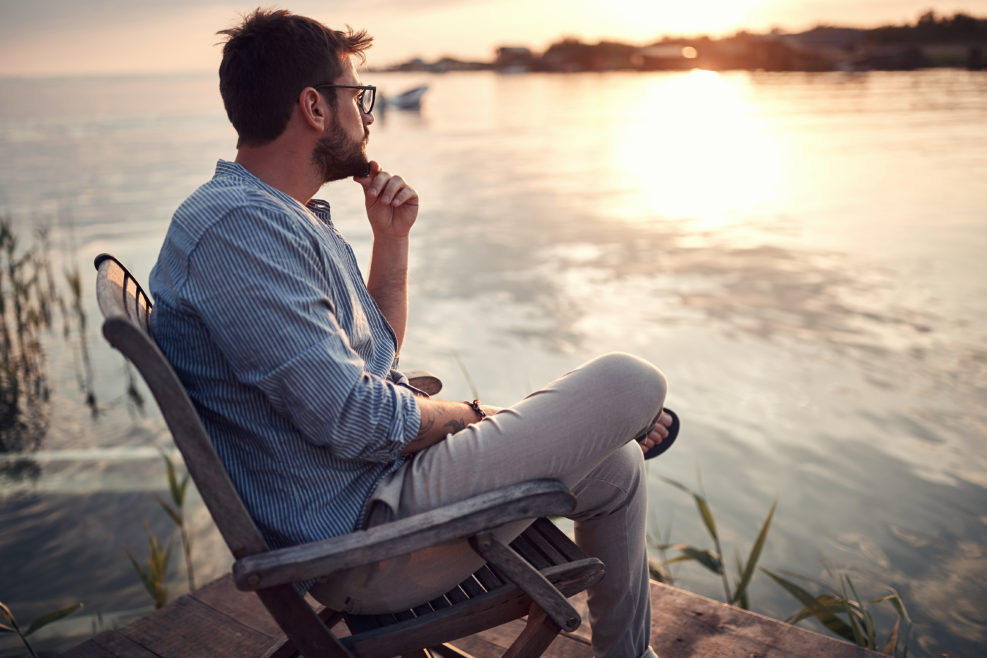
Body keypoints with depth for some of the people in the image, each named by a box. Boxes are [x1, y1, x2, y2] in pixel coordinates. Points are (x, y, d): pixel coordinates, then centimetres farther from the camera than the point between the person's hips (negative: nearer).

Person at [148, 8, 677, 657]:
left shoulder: (289, 218, 12)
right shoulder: (239, 226, -22)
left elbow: (379, 353, 18)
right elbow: (352, 418, -25)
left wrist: (393, 239, 6)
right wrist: (470, 415, -7)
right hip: (359, 547, -10)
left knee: (614, 466, 20)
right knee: (629, 382, -5)